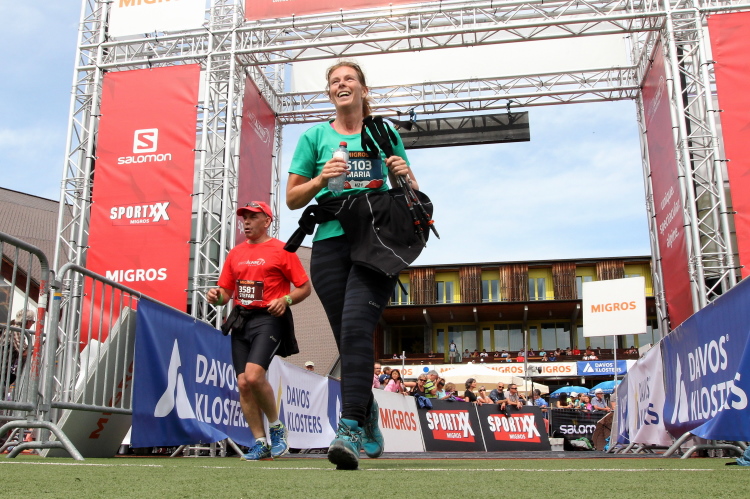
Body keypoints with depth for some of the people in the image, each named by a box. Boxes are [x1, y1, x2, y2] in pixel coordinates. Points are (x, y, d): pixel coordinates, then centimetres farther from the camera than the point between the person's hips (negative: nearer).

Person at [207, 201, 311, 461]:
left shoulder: (281, 250, 2)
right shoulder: (235, 253, 17)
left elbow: (305, 287, 2)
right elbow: (226, 291, 18)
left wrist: (286, 300, -15)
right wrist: (216, 296, -4)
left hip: (269, 319, -6)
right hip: (240, 320, 6)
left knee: (254, 376, -22)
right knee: (243, 383, 0)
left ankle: (276, 427, 2)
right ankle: (261, 443, 11)